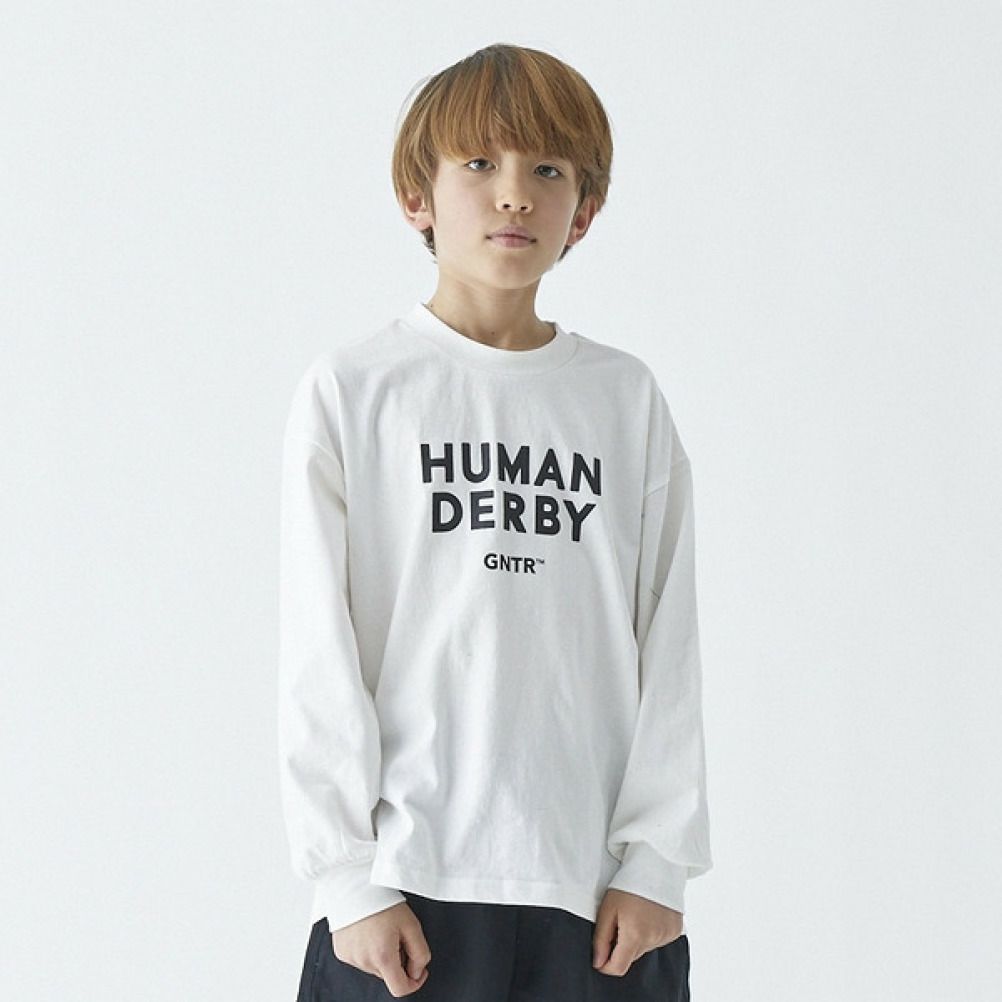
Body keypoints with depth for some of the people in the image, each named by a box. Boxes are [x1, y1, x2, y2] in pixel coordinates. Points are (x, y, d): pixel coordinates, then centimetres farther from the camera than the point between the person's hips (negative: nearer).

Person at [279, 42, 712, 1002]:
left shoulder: (626, 399, 8)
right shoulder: (351, 391, 1)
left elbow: (667, 646, 7)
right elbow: (317, 654, -1)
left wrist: (656, 860, 0)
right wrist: (350, 880, -5)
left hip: (599, 888, 2)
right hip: (405, 885, -2)